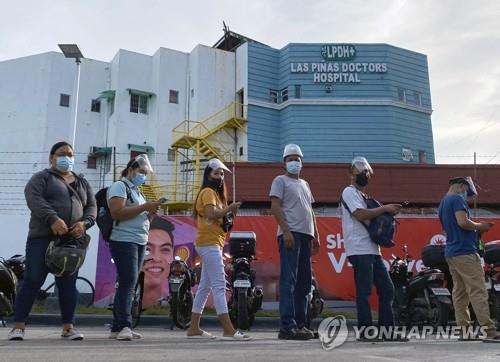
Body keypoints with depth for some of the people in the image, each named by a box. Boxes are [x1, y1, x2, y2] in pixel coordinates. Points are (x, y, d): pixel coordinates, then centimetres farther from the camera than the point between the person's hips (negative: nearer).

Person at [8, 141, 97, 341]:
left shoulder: (83, 182, 21)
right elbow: (33, 198, -11)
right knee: (32, 281, -3)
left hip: (72, 241, 4)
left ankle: (68, 327, 12)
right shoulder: (42, 177, 7)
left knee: (68, 285, 6)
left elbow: (92, 206, 13)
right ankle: (18, 326, 4)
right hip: (42, 238, -4)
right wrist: (53, 219, -26)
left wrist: (84, 223, -9)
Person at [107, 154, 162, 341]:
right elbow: (117, 213, -18)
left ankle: (117, 328, 10)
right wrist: (144, 207, -15)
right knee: (128, 284, -16)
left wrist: (150, 213, 6)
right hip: (124, 241, -9)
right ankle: (124, 326, -18)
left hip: (140, 242, 9)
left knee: (127, 285, 7)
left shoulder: (136, 190, 23)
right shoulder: (119, 186, -3)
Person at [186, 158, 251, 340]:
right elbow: (211, 214, -21)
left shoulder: (215, 193, 24)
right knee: (219, 285, -14)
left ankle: (194, 328, 14)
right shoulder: (208, 192, -5)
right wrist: (229, 208, -14)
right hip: (209, 243, -10)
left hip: (212, 244, 10)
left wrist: (228, 215, 2)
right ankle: (228, 330, -16)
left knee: (205, 287, 9)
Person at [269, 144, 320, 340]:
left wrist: (316, 235, 17)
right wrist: (286, 231, -18)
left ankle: (300, 324, 13)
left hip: (306, 235, 8)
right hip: (291, 234, -8)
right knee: (288, 281, -12)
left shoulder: (304, 184, 26)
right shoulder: (280, 180, 4)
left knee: (304, 282, 7)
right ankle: (287, 326, -13)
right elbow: (275, 207, -7)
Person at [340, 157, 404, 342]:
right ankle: (365, 332, 0)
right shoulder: (349, 192, -3)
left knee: (387, 289, 8)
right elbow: (361, 215, -17)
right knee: (364, 292, -7)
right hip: (360, 250, -10)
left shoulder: (362, 195, 26)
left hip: (372, 250, 10)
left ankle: (387, 331, 14)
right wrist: (385, 208, -9)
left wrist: (387, 214, 9)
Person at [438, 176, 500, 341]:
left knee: (459, 292, 7)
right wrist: (479, 226, -5)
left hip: (451, 252, 9)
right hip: (464, 251, -9)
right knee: (478, 291, -9)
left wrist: (475, 229, 18)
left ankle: (463, 329, 7)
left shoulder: (442, 203, 20)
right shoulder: (457, 199, -8)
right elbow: (463, 222, -23)